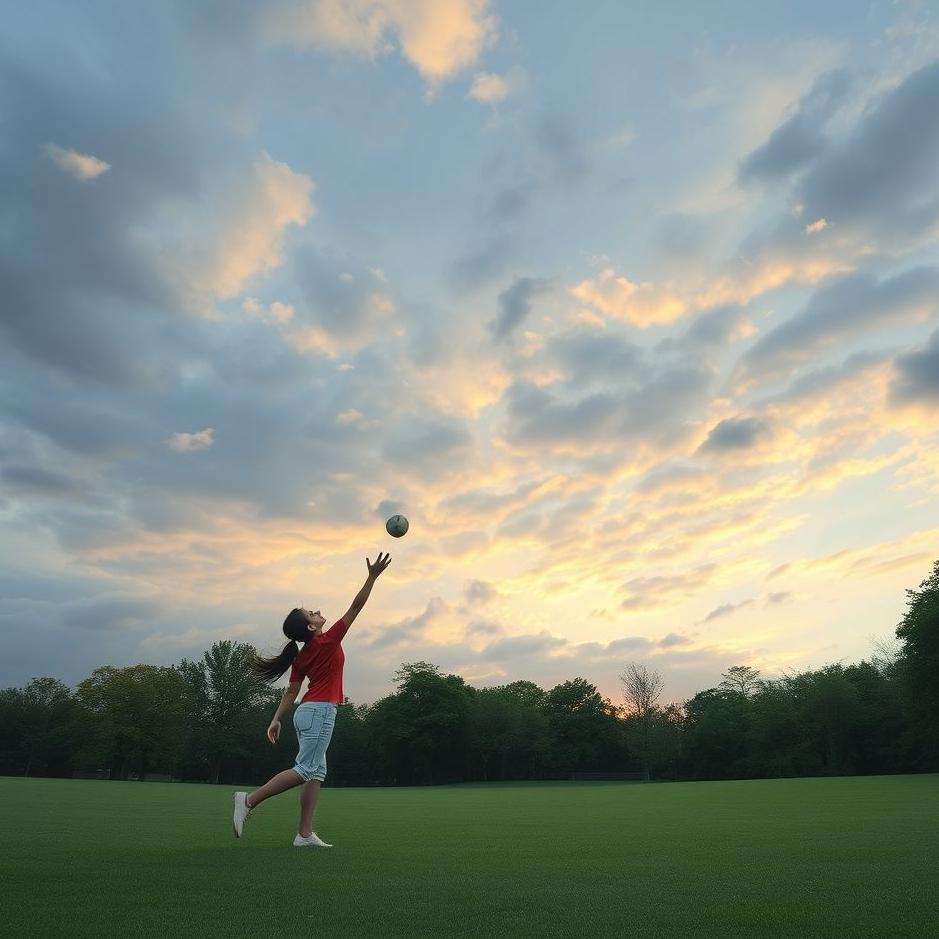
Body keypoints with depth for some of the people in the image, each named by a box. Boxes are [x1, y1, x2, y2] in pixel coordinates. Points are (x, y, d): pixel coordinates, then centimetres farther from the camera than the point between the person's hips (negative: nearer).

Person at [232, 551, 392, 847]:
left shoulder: (301, 656, 12)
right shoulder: (328, 641, -9)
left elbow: (291, 691, 11)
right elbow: (355, 608, -12)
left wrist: (276, 719, 13)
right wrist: (372, 576, -13)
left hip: (307, 711, 9)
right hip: (320, 711, -9)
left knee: (316, 773, 8)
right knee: (305, 770, -6)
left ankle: (305, 834, 6)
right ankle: (250, 800, -6)